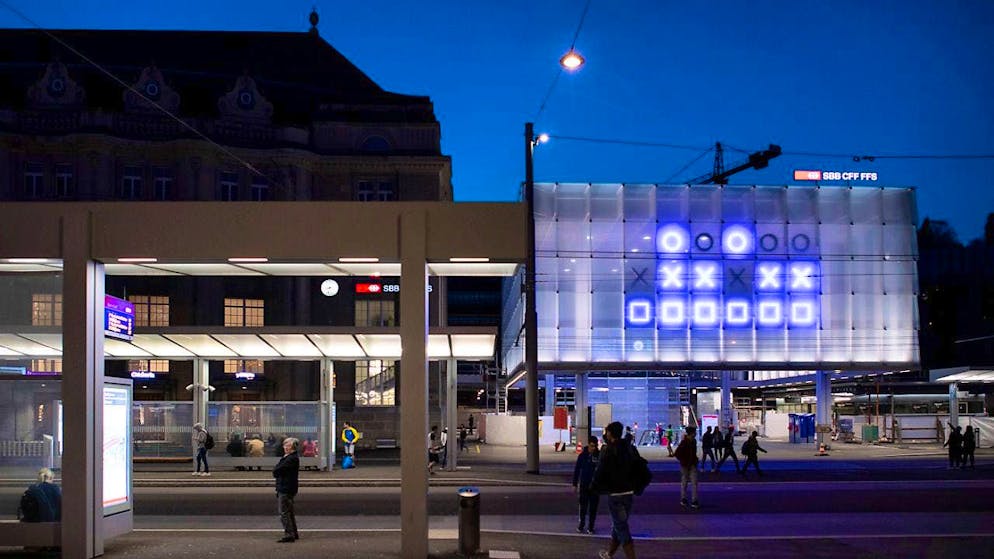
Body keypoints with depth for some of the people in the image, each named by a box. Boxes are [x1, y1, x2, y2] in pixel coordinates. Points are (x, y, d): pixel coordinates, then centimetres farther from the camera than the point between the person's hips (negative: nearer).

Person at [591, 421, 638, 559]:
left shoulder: (608, 450, -15)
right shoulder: (631, 449, 7)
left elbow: (600, 472, -14)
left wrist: (594, 487, 2)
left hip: (615, 494, -8)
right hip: (629, 492, 8)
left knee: (621, 528, -5)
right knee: (618, 524, 22)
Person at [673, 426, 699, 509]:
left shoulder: (694, 441, 5)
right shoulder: (684, 442, -17)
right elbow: (677, 453, -18)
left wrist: (695, 459, 10)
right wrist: (683, 461, -13)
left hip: (693, 465, 5)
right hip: (685, 465, -5)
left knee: (694, 482, -2)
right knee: (684, 482, 9)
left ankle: (694, 501, -1)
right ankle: (683, 499, 23)